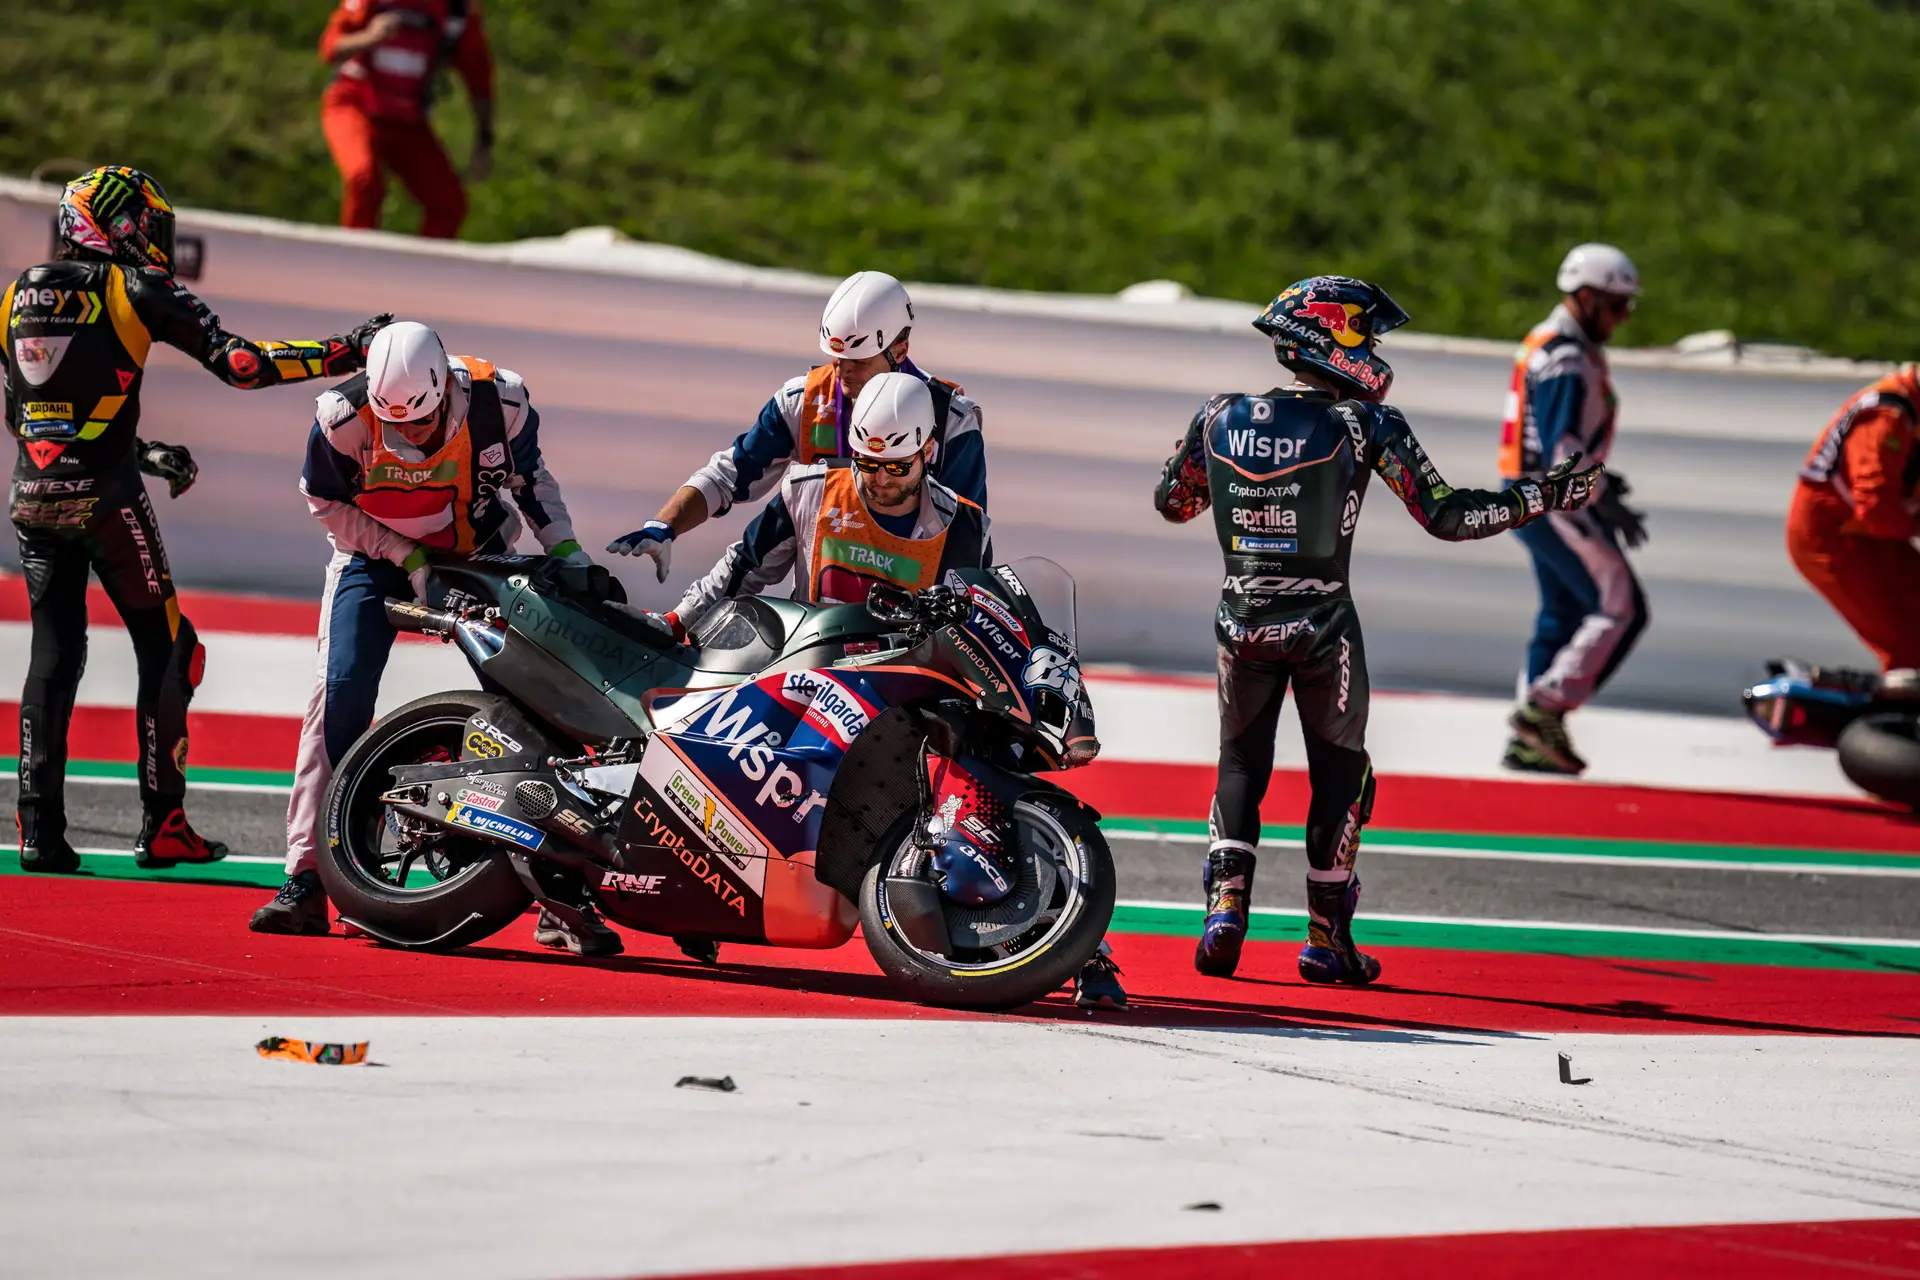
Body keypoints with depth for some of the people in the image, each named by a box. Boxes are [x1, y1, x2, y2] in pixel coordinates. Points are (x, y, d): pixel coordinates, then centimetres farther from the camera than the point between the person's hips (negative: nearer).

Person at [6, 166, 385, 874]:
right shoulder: (136, 288, -4)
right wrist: (345, 352, -1)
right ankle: (161, 824, 4)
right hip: (104, 496, -5)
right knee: (165, 649, 7)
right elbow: (239, 363, -10)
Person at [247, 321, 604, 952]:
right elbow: (326, 501, -9)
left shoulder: (499, 403, -23)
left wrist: (562, 546, -10)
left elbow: (530, 475, -1)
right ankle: (307, 881, -12)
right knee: (341, 693, -17)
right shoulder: (344, 416, -26)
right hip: (376, 552, -1)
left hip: (479, 555, 1)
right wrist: (407, 557, -17)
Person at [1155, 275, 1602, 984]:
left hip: (1242, 619, 3)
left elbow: (1172, 502, 15)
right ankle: (1326, 936, 15)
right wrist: (1542, 497, -3)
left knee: (1240, 764, 18)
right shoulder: (1366, 425, -10)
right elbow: (1446, 515, -11)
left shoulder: (1220, 416, 0)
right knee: (1340, 772, 15)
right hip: (1323, 624, -3)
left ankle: (1225, 904, -2)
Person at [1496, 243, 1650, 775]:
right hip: (1552, 505, -11)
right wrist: (1605, 504, -23)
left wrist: (1596, 478, 19)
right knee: (1621, 610, -10)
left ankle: (1530, 741, 16)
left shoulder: (1547, 345, 15)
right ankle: (1545, 708, -13)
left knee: (1563, 614, 15)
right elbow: (1561, 451, -24)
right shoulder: (1566, 363, -18)